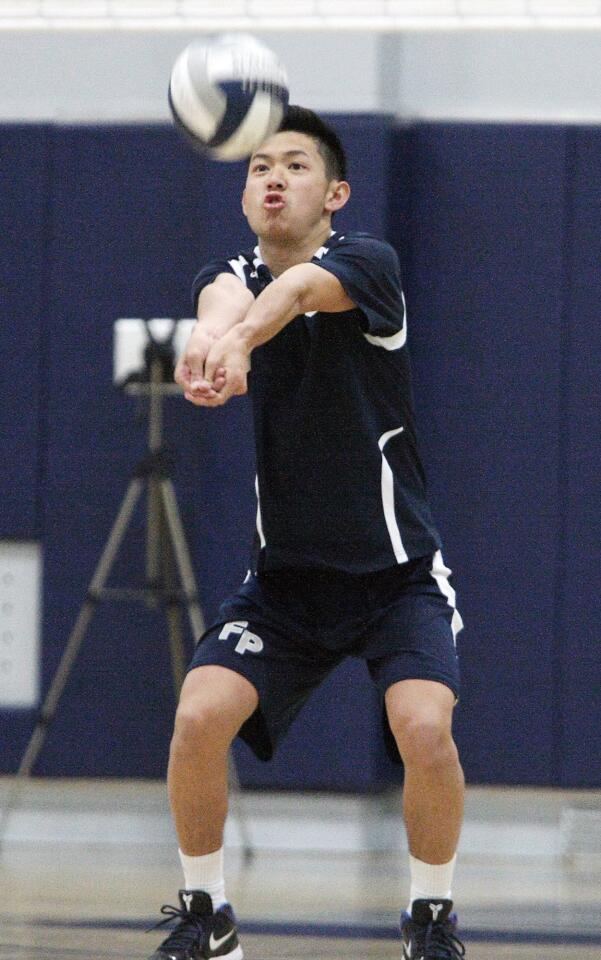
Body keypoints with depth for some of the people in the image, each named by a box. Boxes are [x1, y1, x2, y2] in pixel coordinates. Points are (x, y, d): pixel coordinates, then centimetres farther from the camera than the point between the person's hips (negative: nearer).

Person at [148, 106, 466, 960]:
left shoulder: (368, 263, -13)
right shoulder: (230, 275, -1)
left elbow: (300, 288, -38)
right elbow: (225, 302, -28)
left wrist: (240, 335, -61)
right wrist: (216, 339, -54)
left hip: (398, 571, -3)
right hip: (285, 575, 3)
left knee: (424, 728, -24)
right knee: (199, 716, -17)